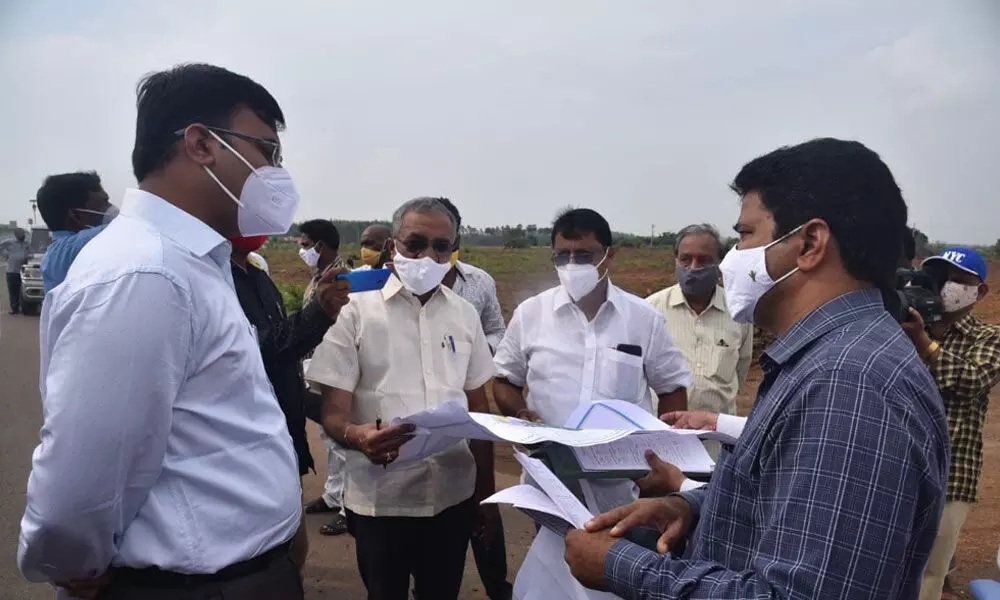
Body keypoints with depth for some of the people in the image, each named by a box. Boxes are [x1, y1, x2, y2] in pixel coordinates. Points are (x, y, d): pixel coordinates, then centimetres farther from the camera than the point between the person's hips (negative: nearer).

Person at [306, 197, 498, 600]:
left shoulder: (464, 315, 5)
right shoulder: (357, 311, -7)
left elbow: (478, 410, 11)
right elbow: (333, 412, -8)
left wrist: (486, 494, 9)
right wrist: (357, 436, -31)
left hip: (454, 495, 3)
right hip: (381, 500, -3)